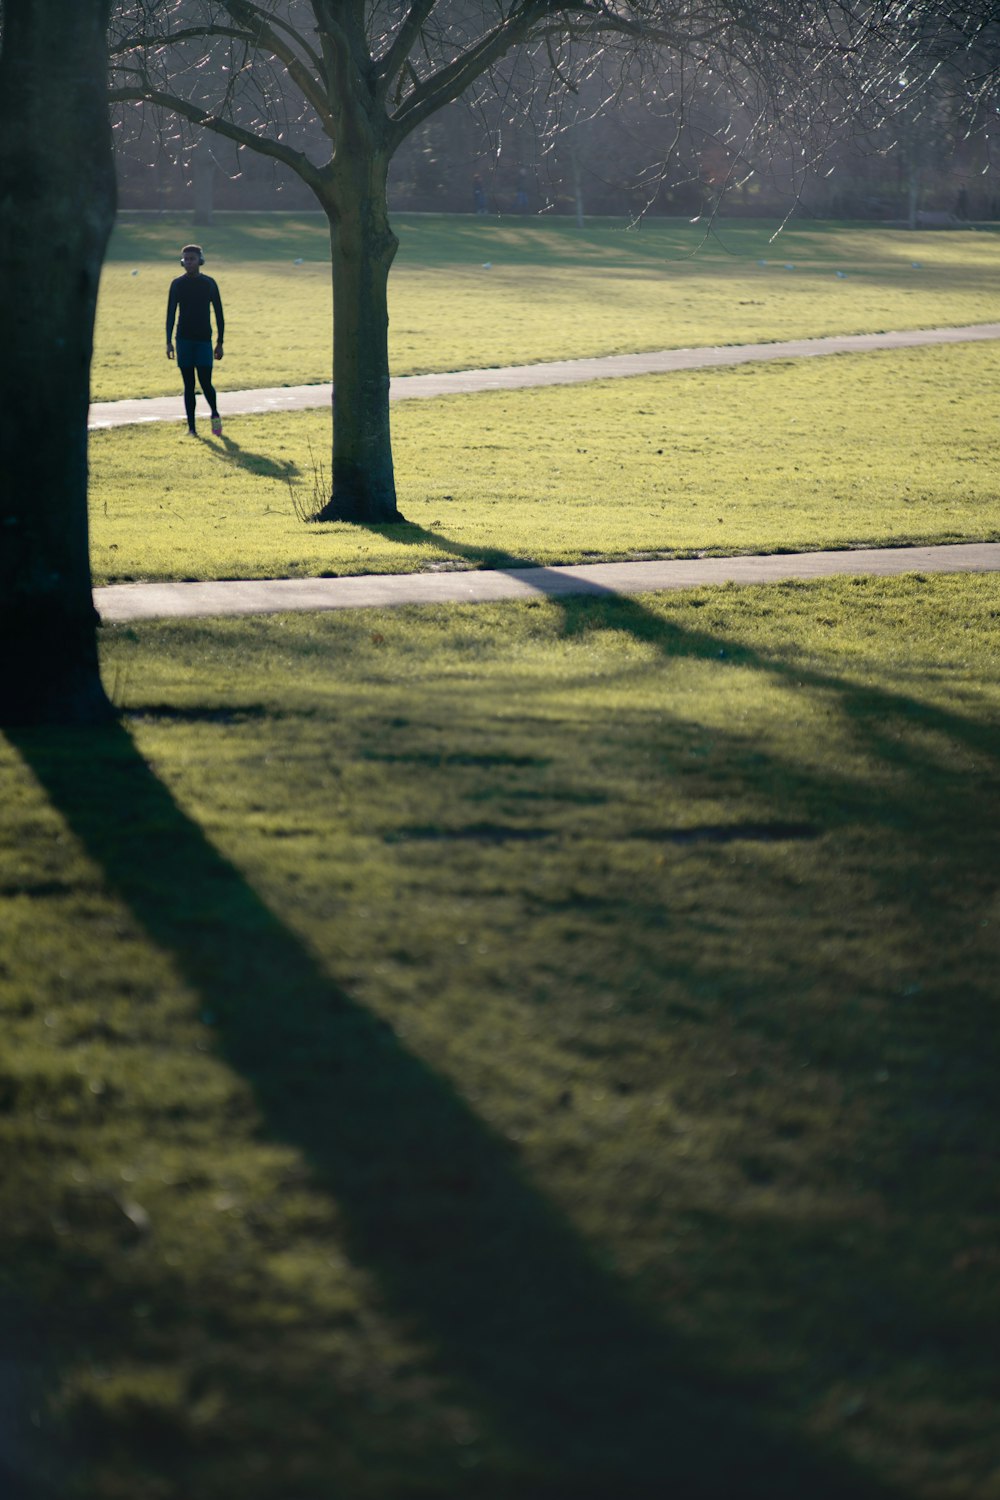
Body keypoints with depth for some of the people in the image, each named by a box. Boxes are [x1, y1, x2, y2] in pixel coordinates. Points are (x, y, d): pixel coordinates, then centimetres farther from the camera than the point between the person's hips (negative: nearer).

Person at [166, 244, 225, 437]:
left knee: (205, 383, -8)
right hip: (184, 340, 1)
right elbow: (170, 314, 5)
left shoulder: (209, 284, 2)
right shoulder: (177, 284, 4)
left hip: (204, 340, -1)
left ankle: (214, 414, 20)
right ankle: (191, 428, 6)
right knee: (189, 385, 1)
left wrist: (220, 343, 1)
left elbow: (219, 314, 5)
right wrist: (169, 342, -2)